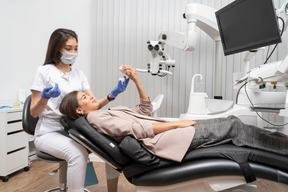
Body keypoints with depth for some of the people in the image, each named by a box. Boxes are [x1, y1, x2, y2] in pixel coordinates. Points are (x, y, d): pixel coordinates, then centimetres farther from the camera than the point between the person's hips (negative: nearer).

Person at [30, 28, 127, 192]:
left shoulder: (79, 74, 10)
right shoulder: (44, 72, -3)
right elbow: (34, 113, -4)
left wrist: (113, 94, -15)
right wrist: (45, 97, -25)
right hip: (50, 132, -4)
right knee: (78, 152, -35)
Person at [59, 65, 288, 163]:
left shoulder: (107, 113, 21)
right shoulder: (96, 118, -6)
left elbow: (145, 109, 21)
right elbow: (136, 129, -18)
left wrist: (136, 80, 14)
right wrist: (177, 123, -16)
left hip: (167, 132, 8)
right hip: (162, 140, -8)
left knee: (231, 122, 5)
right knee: (232, 126, -6)